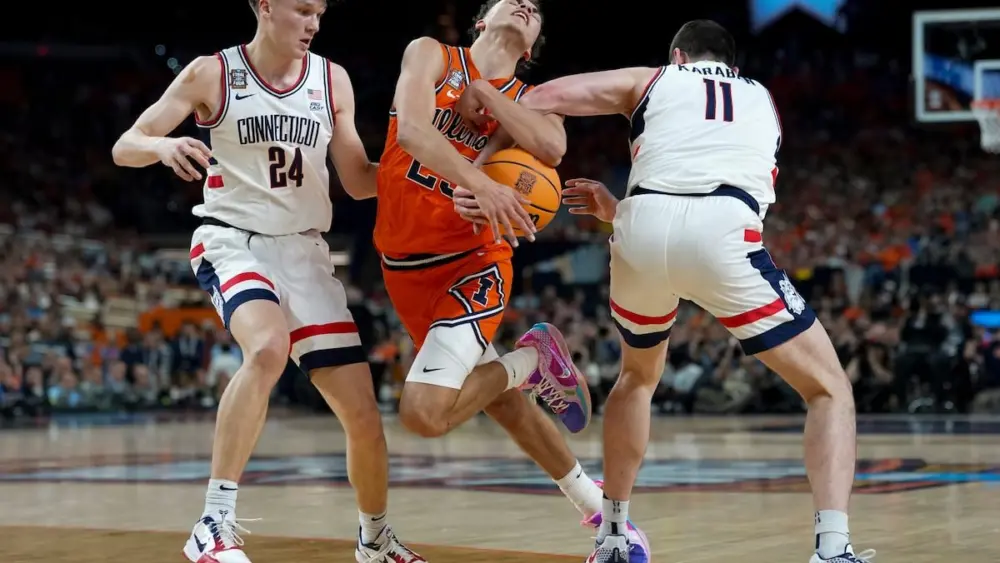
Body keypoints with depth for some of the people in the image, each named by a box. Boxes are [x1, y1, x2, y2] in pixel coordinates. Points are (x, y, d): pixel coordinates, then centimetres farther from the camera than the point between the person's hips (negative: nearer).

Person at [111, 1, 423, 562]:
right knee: (268, 347, -37)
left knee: (364, 416, 1)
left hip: (306, 251, 4)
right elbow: (125, 147, -5)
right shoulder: (211, 74, -4)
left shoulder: (332, 80, 5)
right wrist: (163, 145, -28)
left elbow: (359, 179, 11)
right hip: (232, 241, -4)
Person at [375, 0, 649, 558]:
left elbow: (552, 148, -21)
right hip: (405, 263, 2)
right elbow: (412, 129, -20)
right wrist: (479, 182, -33)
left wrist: (481, 90, -14)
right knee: (499, 398, 13)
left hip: (472, 261, -2)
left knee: (425, 412, -23)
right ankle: (595, 504, 33)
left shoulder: (530, 100, 2)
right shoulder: (431, 54, 0)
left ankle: (531, 360, 5)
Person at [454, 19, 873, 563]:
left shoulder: (651, 81, 29)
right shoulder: (761, 99, 35)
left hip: (642, 232, 2)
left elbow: (537, 101, 17)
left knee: (638, 376, 32)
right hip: (722, 238, -2)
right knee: (830, 389, 10)